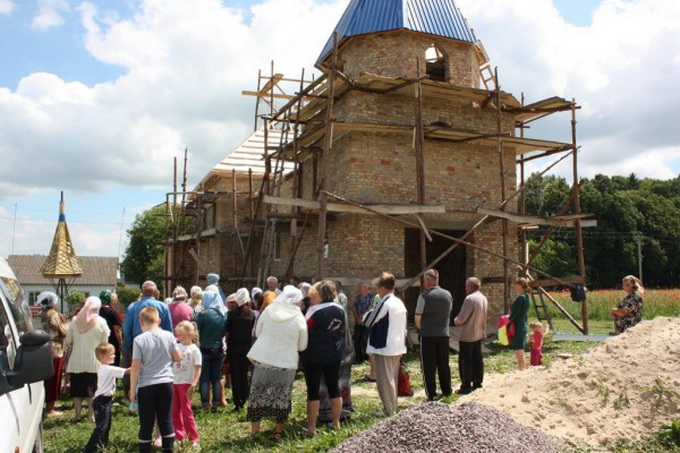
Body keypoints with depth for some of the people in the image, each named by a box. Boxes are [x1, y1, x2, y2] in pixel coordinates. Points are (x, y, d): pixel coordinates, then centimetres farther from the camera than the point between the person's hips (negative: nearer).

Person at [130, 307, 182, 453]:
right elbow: (178, 357, 6)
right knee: (166, 420, 13)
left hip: (146, 386, -2)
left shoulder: (139, 339, -10)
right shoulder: (169, 336, -1)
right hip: (166, 383, 3)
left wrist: (132, 390, -1)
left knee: (146, 424, 8)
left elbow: (135, 367, -9)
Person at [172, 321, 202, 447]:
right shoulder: (176, 347, 6)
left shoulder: (194, 350, -9)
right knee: (174, 411, 11)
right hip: (173, 382, 6)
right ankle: (179, 436, 25)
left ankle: (194, 438, 9)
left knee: (186, 411, -2)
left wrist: (194, 384, -19)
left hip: (186, 383, -5)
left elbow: (198, 369, -12)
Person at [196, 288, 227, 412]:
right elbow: (225, 332, 7)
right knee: (216, 378, 11)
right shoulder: (224, 314, -1)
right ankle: (216, 404, 15)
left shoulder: (203, 314, -15)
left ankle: (205, 404, 7)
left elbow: (197, 332, -8)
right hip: (218, 349, 4)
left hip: (205, 349, -4)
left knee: (204, 378, 5)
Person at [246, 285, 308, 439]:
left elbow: (257, 333, 8)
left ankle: (254, 431, 21)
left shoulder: (268, 311, -4)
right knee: (282, 397, 13)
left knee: (258, 395, 13)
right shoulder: (299, 318, -8)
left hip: (262, 360, 2)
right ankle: (278, 431, 23)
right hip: (286, 363, -1)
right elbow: (302, 346, -1)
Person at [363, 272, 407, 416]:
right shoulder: (399, 303, 8)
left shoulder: (384, 303, -18)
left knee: (385, 380, 0)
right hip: (398, 347, 9)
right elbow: (404, 326, 14)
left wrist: (368, 313, 9)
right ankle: (394, 409, 25)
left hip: (384, 348, -9)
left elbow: (368, 322, -11)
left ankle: (389, 411, 5)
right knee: (393, 379, 16)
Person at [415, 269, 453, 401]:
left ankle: (431, 395, 6)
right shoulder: (448, 295, 4)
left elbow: (417, 319, -8)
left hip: (427, 336, -4)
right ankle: (446, 391, 25)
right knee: (444, 364, 16)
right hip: (444, 334, 5)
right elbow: (448, 314, 11)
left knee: (428, 365, 4)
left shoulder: (424, 296, -12)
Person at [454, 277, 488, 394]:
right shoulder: (484, 298, 7)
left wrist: (456, 321, 0)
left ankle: (466, 386, 1)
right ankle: (477, 382, 23)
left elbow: (462, 317, -21)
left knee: (465, 361, -1)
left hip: (467, 335, -9)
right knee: (477, 359, 16)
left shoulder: (470, 299, -22)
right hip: (479, 334, 9)